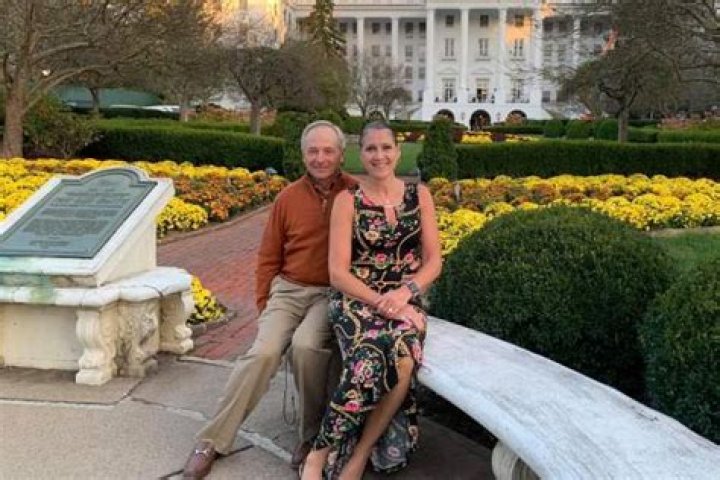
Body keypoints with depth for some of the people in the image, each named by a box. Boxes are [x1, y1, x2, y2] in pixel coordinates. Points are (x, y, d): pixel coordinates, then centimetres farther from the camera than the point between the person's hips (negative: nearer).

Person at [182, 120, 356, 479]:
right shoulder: (288, 198, 5)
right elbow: (268, 258, 13)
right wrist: (263, 304, 9)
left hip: (334, 294, -2)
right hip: (289, 290, 2)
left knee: (306, 345, -30)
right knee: (263, 352, -20)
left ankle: (313, 435, -7)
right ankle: (212, 441, -6)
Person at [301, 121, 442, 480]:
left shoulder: (419, 195, 9)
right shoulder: (347, 200, 1)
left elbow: (433, 261, 7)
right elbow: (338, 273, -4)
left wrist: (405, 292, -12)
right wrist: (380, 302, -17)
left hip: (405, 300, 2)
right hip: (356, 298, -2)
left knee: (402, 357, -33)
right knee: (368, 361, -35)